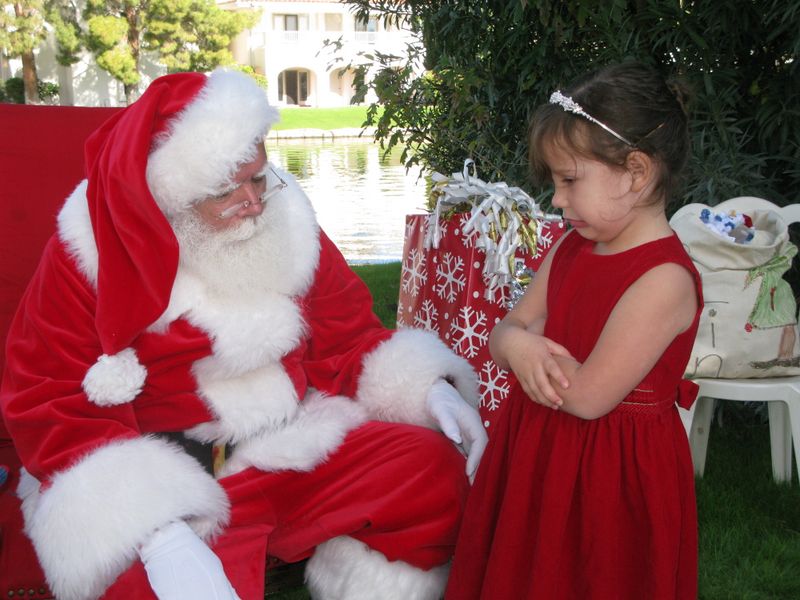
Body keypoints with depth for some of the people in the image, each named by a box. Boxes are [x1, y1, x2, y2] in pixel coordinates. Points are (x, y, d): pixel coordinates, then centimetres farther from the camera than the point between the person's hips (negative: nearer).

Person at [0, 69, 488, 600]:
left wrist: (430, 389, -9)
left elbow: (348, 336, 11)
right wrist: (159, 535, -29)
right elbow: (53, 410, -14)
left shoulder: (286, 220, 3)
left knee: (436, 469, -12)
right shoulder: (87, 256, -10)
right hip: (161, 477, -4)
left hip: (294, 448, 5)